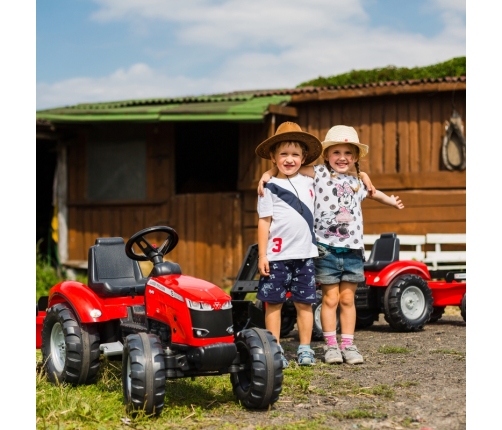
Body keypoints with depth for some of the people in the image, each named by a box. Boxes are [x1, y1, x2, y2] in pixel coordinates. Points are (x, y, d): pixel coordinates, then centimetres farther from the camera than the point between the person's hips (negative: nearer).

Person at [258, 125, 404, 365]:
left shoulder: (359, 182, 13)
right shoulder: (319, 174, 0)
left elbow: (372, 193, 34)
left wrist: (390, 200, 24)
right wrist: (268, 174, -18)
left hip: (353, 250, 3)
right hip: (327, 248, -3)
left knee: (347, 298, 7)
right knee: (330, 298, 1)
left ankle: (348, 345, 13)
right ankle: (330, 345, 10)